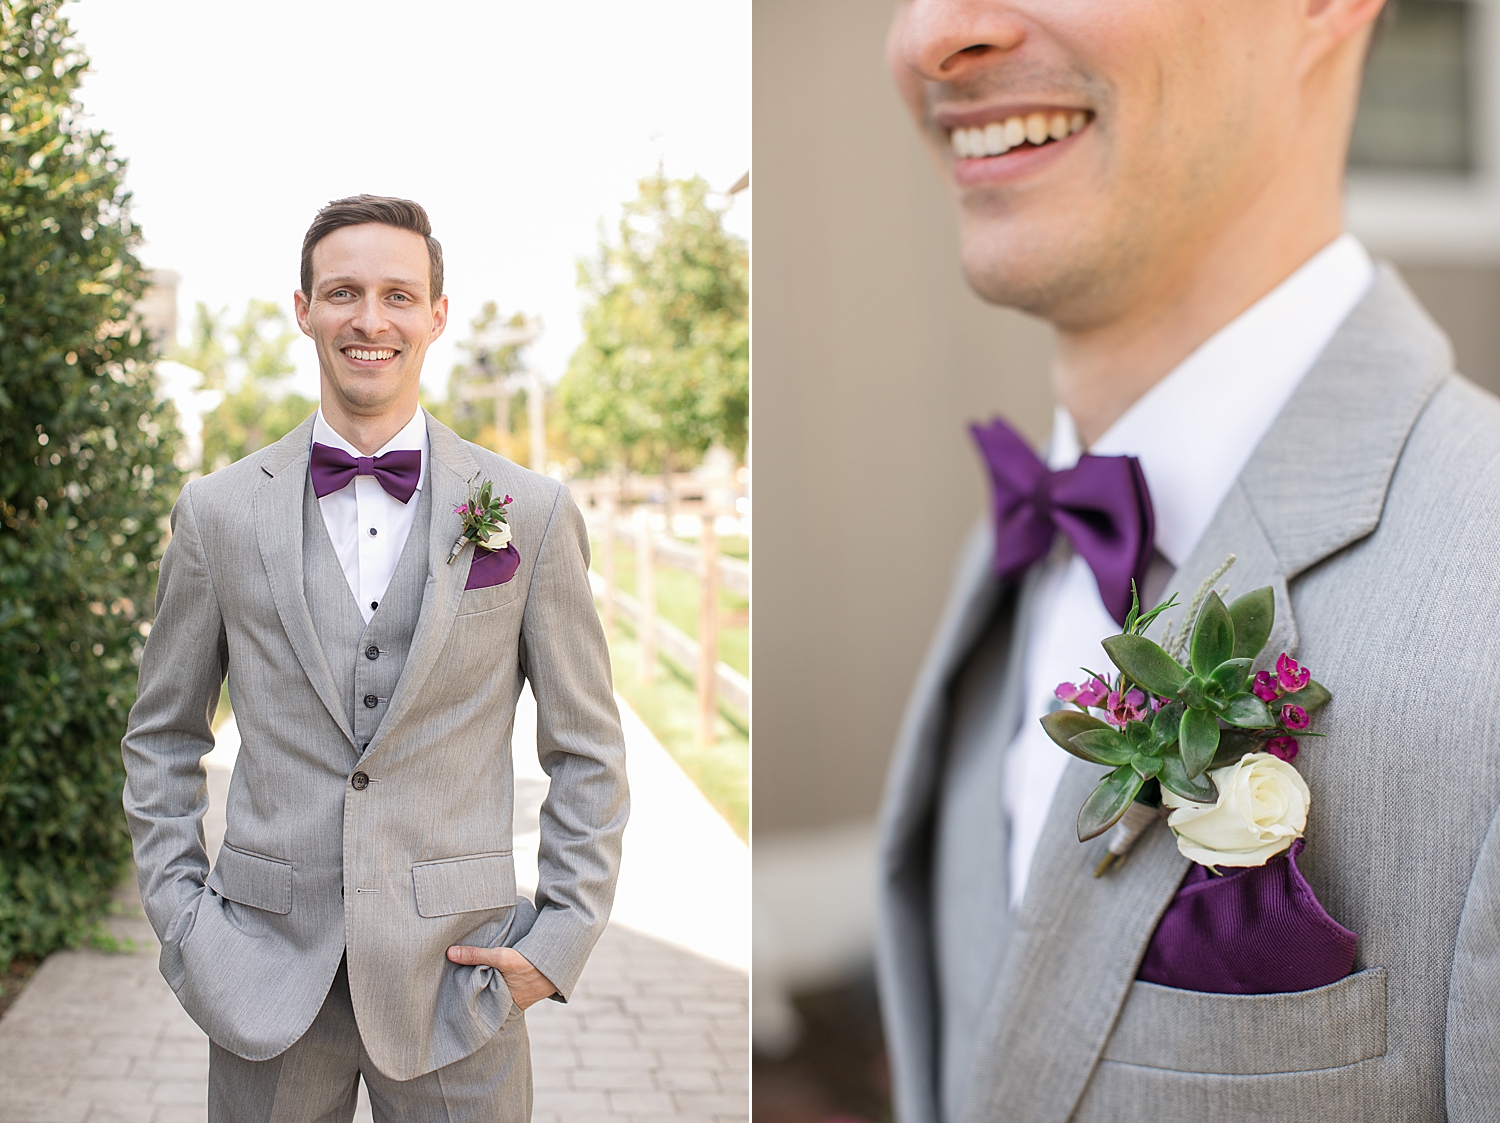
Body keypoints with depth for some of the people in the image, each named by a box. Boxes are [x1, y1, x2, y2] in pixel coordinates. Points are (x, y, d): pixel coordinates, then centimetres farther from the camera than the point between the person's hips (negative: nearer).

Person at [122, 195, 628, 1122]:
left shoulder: (532, 513, -1)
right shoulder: (219, 512, 3)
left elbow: (587, 749, 5)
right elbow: (163, 736, 12)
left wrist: (562, 937, -2)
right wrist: (179, 917, 3)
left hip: (455, 977, -1)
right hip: (265, 972, 1)